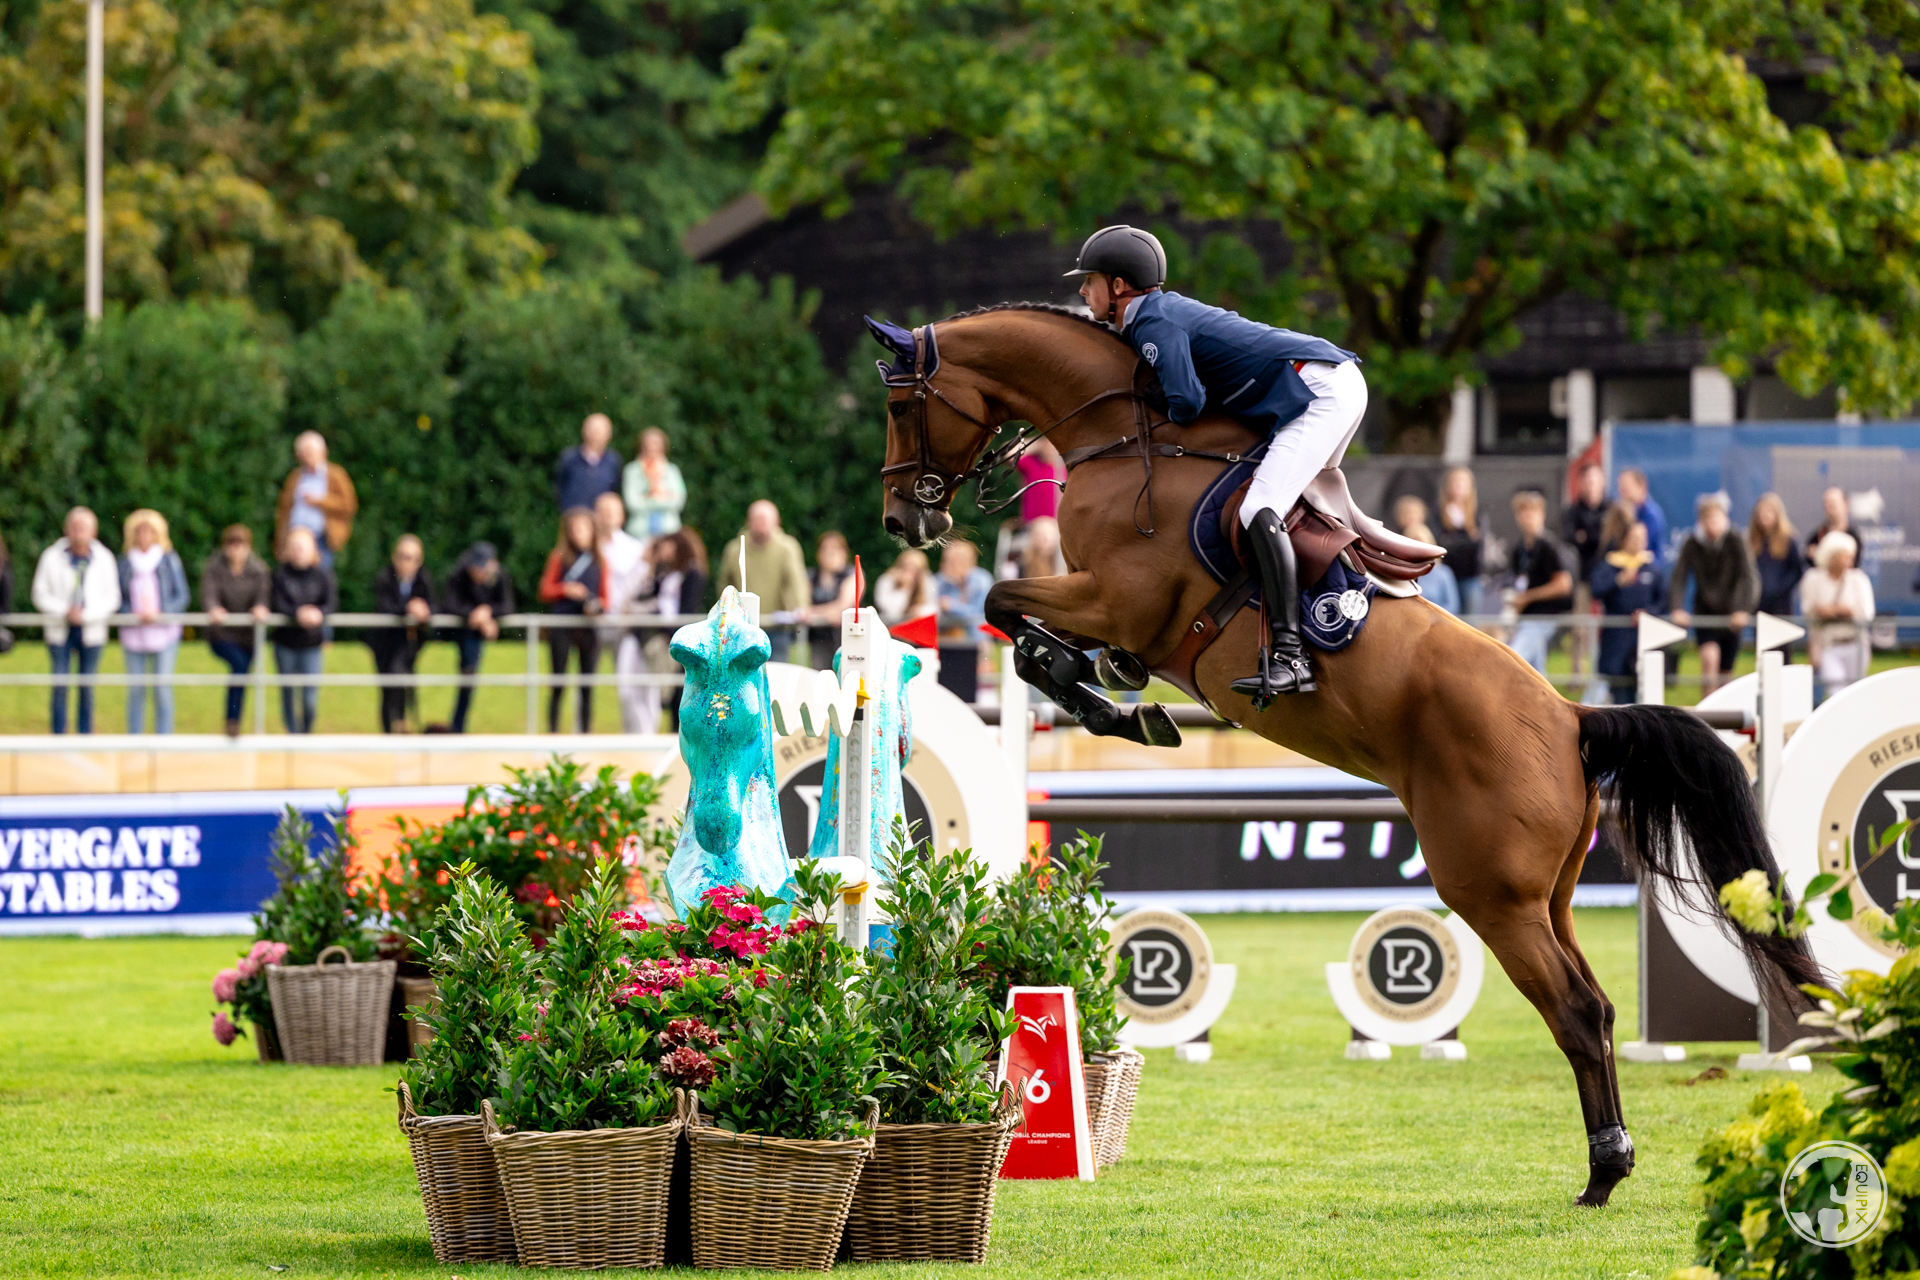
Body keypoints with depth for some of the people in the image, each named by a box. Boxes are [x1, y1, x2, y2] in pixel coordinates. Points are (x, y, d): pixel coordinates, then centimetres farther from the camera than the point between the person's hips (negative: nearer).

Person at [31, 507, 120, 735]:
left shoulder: (104, 560, -1)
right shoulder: (51, 558, -1)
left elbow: (111, 599, 0)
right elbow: (41, 595, 0)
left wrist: (85, 614, -14)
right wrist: (65, 611, -16)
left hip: (91, 630, 0)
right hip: (60, 630, 0)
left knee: (87, 685, 3)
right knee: (59, 684, -4)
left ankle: (85, 734, 11)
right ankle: (58, 735, 2)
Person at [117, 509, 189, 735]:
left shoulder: (170, 561, 4)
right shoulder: (125, 562, 8)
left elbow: (182, 598, 2)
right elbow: (117, 599, 10)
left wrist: (159, 613, -13)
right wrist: (133, 614, -10)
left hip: (163, 631, -2)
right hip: (134, 635, 2)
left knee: (162, 687, -7)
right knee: (135, 689, 0)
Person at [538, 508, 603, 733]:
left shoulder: (598, 561, 10)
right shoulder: (559, 557, 4)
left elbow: (605, 596, 13)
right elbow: (545, 590, 4)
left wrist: (598, 606, -8)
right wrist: (566, 590, -13)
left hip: (588, 627, 2)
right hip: (562, 626, -2)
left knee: (587, 685, 1)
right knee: (558, 684, -2)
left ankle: (586, 731, 7)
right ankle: (553, 731, 3)